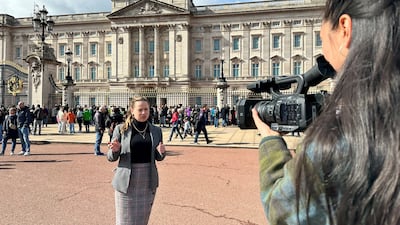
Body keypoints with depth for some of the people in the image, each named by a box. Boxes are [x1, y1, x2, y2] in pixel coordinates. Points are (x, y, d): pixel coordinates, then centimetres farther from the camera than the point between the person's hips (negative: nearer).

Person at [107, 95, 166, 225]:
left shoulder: (156, 130, 4)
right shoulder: (121, 129, -3)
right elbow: (111, 157, 1)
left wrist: (161, 152, -11)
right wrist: (115, 150, -21)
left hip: (148, 181, 3)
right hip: (127, 181, -2)